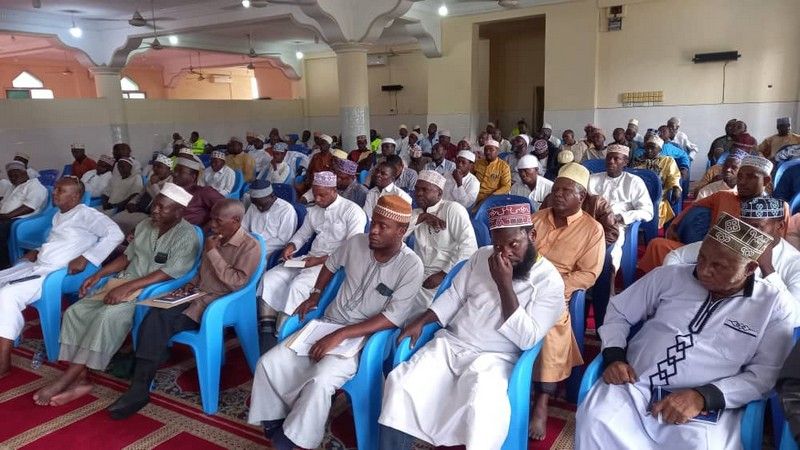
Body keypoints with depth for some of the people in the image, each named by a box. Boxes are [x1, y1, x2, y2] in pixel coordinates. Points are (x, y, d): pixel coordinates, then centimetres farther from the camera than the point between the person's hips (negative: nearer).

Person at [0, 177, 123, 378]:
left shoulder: (85, 214, -11)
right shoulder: (58, 215, 17)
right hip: (35, 265, 10)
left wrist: (85, 258, -25)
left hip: (54, 272, -10)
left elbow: (115, 234, -24)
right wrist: (37, 251, 12)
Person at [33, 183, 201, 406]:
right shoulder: (145, 225, 11)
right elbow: (128, 256, 18)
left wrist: (127, 288, -25)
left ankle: (65, 379, -19)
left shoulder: (187, 236, -13)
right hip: (124, 282, 8)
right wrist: (98, 275, 5)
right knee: (76, 311, -11)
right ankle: (80, 379, -11)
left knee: (108, 315, -30)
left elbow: (169, 273, -21)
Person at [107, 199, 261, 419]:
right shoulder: (215, 238, 13)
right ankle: (138, 388, -20)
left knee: (159, 323, -22)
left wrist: (212, 252, -18)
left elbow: (236, 283, -20)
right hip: (197, 294, 7)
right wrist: (191, 284, 5)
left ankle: (140, 389, -12)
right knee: (154, 316, -21)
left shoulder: (250, 247, -10)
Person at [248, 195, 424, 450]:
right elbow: (330, 265, 21)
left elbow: (392, 318, -19)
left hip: (362, 337, -5)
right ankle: (274, 422, 9)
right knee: (268, 363, -11)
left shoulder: (411, 266, -15)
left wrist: (340, 335, -24)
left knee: (319, 381, -30)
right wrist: (315, 295, 7)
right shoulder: (356, 242, -1)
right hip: (327, 323, 5)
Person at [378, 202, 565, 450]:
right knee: (400, 383, -17)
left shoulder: (550, 281, -7)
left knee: (481, 407, -35)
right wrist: (420, 321, -1)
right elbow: (455, 295, 13)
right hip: (450, 343, 4)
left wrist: (505, 284, -20)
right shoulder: (482, 255, 7)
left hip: (494, 358, -4)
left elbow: (527, 339, -14)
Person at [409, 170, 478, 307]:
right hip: (418, 275, 6)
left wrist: (443, 274, -17)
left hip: (447, 277, -6)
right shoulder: (416, 213, 15)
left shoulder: (453, 209, -4)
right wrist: (422, 217, -8)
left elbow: (469, 247, -14)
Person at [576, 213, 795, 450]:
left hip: (706, 406, -1)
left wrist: (703, 397, -14)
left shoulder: (775, 306, 5)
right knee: (595, 422, -30)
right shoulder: (669, 276, 10)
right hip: (632, 387, 2)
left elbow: (766, 374, 0)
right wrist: (614, 357, -2)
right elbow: (618, 312, 16)